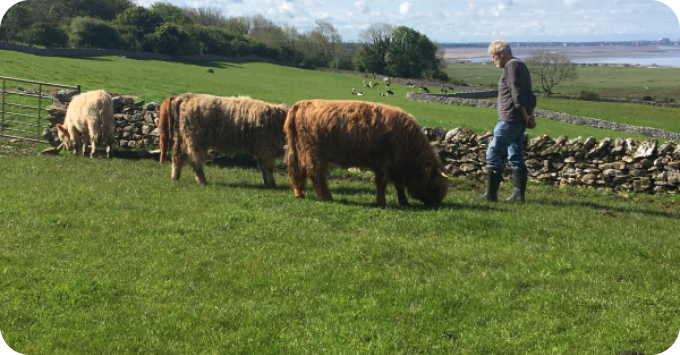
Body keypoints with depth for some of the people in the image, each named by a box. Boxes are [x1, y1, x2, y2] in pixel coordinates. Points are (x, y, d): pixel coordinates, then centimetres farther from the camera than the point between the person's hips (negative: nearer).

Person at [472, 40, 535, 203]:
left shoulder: (512, 66, -10)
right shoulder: (521, 65, 21)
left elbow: (517, 95, -18)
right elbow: (529, 95, 20)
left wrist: (526, 117, -17)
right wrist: (530, 115, 9)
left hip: (510, 120, -10)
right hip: (519, 121, 10)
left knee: (493, 154, -8)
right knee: (516, 157, 11)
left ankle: (490, 194, -8)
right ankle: (518, 194, 11)